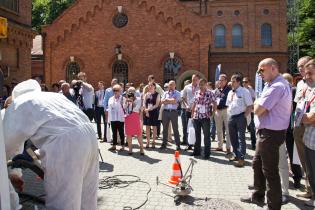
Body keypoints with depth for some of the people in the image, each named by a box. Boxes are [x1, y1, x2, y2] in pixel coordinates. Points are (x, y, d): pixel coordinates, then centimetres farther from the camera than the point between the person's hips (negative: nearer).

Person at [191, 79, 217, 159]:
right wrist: (192, 114, 11)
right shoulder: (196, 93, 9)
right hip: (196, 117, 5)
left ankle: (207, 153, 10)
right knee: (197, 135, 14)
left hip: (205, 117, -5)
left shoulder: (210, 93, -6)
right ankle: (196, 151, 25)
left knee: (206, 136, 2)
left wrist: (211, 114, -5)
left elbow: (214, 104, -3)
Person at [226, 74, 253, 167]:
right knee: (233, 138, 14)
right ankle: (236, 155, 29)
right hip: (231, 117, 7)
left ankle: (241, 159, -1)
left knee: (241, 138, -5)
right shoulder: (230, 92, 14)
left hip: (240, 117, -7)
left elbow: (250, 106, -11)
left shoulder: (244, 91, -8)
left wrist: (244, 116, -14)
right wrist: (228, 114, 10)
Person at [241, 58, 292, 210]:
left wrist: (257, 103, -4)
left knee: (270, 171, 1)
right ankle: (258, 196, 36)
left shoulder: (276, 87, -22)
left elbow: (258, 110, -22)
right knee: (257, 164, 21)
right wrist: (259, 104, -1)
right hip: (267, 132, 11)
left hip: (271, 134, -11)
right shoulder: (277, 83, 13)